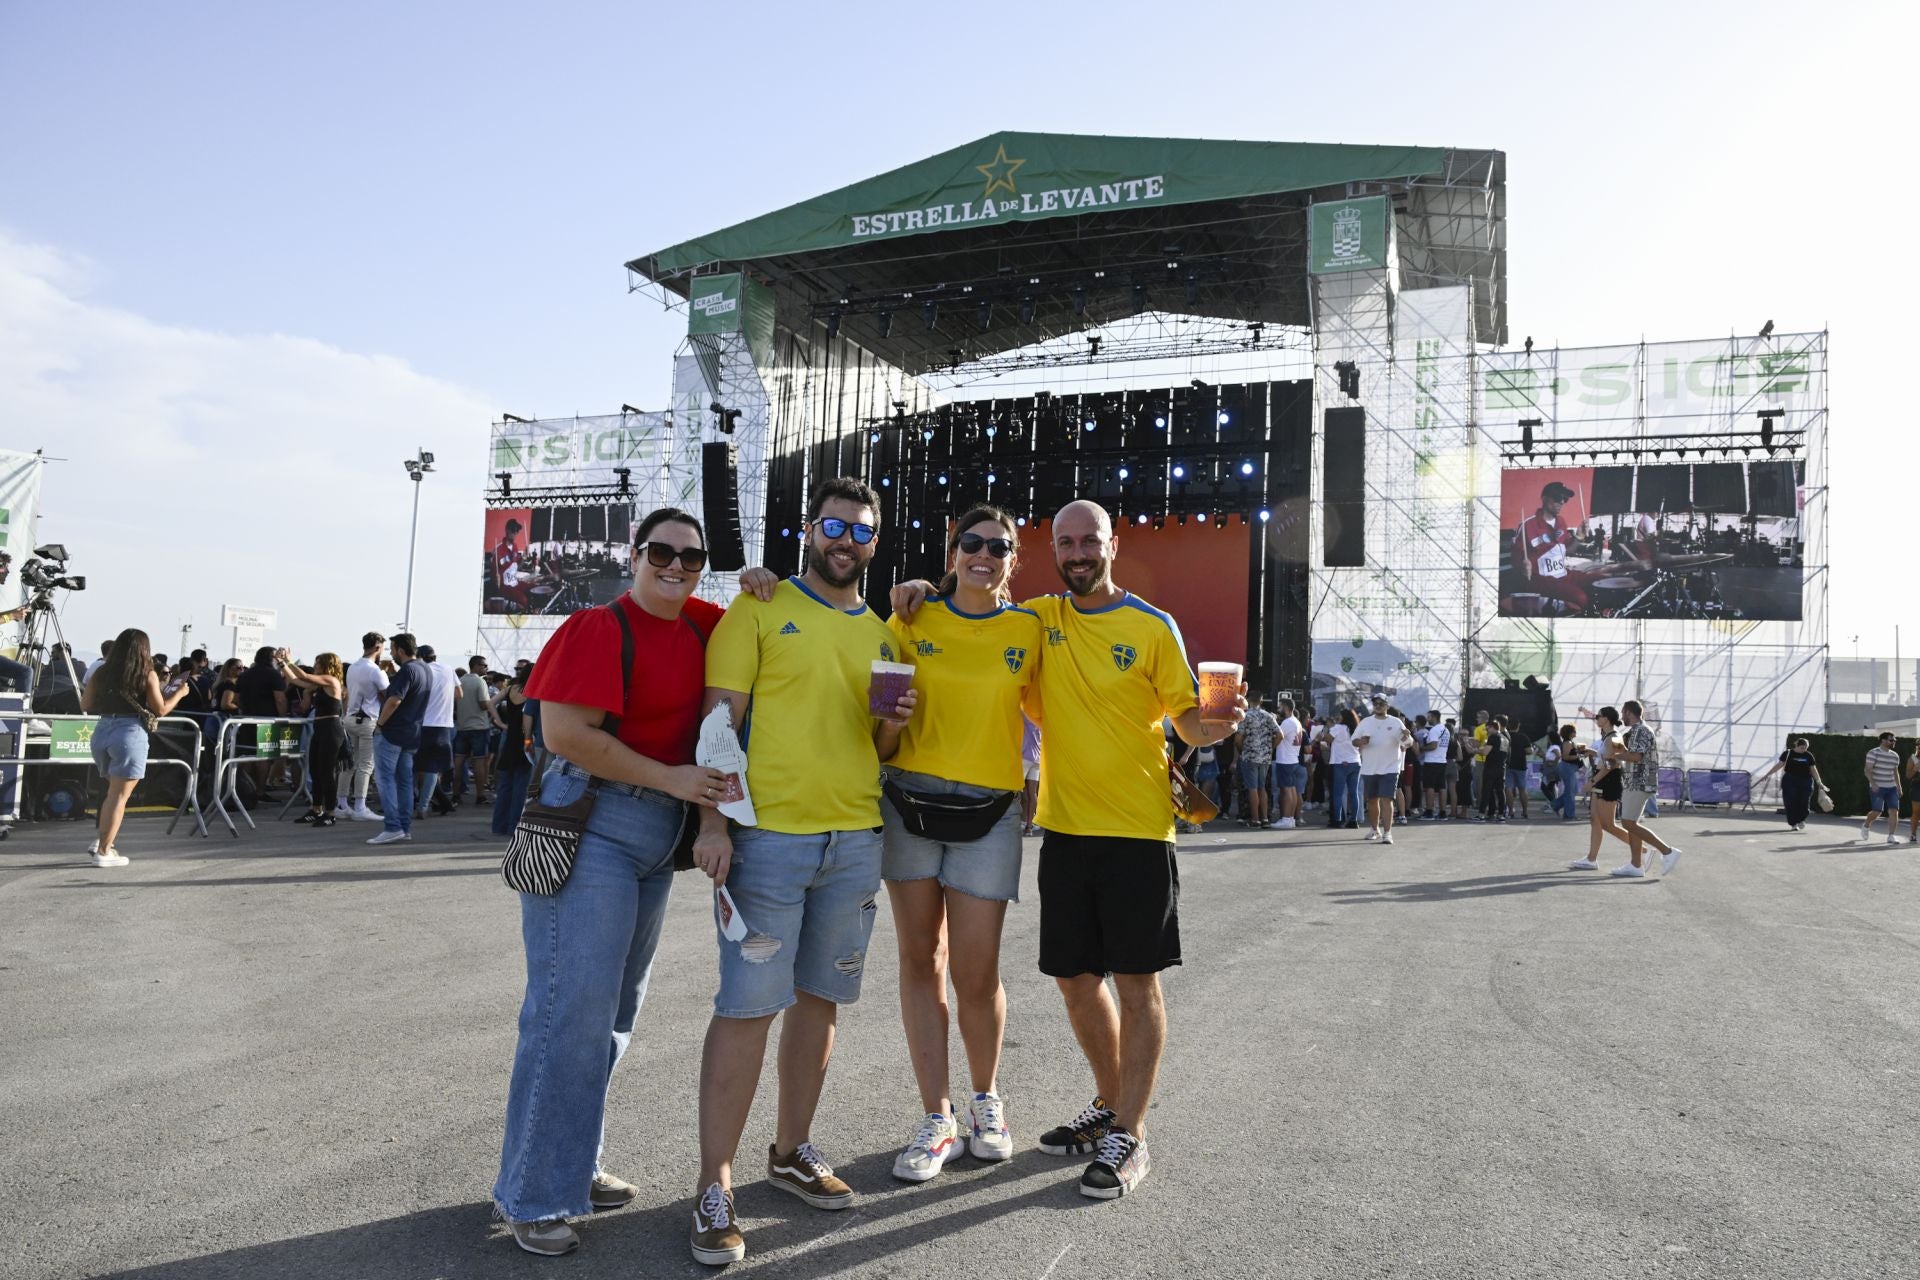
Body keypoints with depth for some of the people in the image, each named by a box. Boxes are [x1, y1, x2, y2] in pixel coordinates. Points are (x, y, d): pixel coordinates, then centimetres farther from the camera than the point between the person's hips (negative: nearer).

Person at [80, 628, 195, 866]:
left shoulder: (101, 672, 7)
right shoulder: (147, 675, -4)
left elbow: (85, 706, 10)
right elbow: (160, 709, -4)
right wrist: (179, 693, 12)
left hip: (101, 732, 5)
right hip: (130, 734, -5)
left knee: (115, 790, 23)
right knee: (119, 795, 1)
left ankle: (101, 839, 17)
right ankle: (104, 851, 2)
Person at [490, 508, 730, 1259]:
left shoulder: (699, 626, 9)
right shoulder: (598, 628, -11)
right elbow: (565, 733, -19)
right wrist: (672, 778, -18)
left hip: (661, 833, 8)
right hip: (593, 825, -8)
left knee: (615, 1010, 15)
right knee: (574, 1008, -5)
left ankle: (573, 1165, 29)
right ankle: (535, 1196, 8)